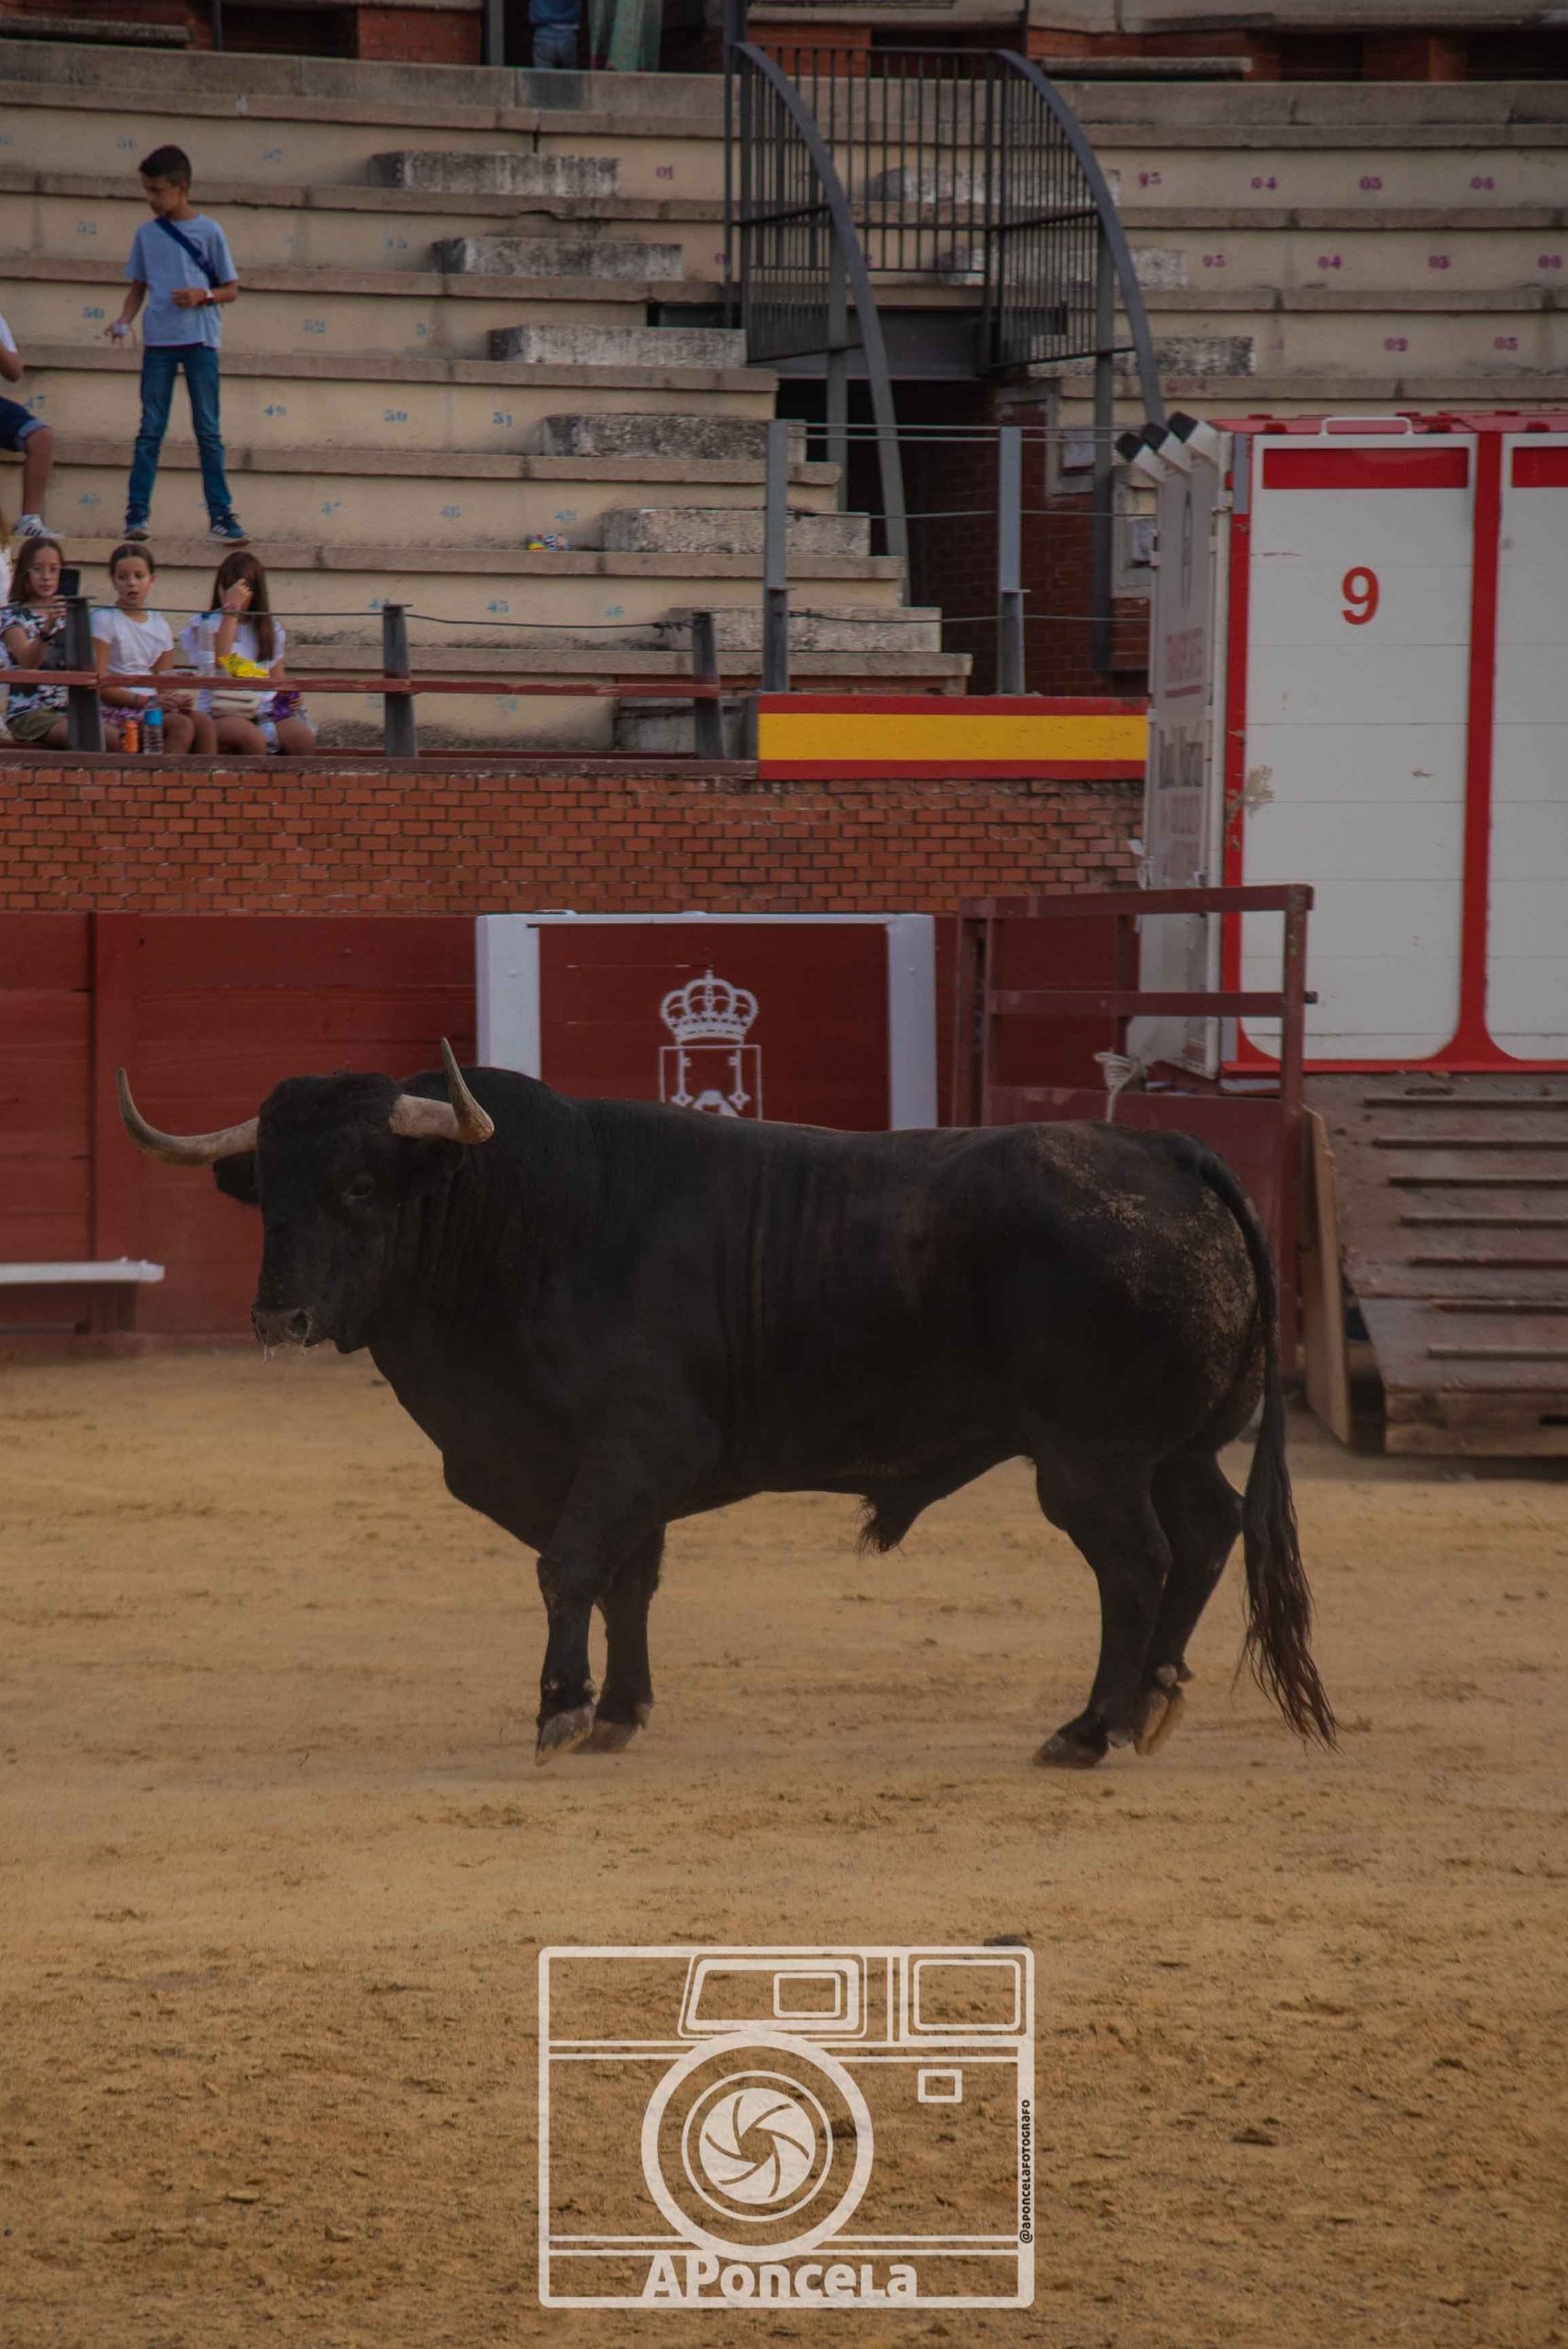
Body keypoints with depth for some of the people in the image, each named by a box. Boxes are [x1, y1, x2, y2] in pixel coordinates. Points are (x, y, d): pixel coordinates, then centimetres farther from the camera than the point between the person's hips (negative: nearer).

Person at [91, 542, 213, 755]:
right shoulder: (104, 619, -2)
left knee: (203, 722, -21)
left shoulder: (160, 625, 17)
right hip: (117, 708, -6)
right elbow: (98, 684, -9)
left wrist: (175, 700, -9)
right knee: (182, 725, -29)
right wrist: (145, 701, -18)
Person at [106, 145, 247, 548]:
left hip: (200, 339, -2)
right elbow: (138, 288, 14)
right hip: (158, 339, 2)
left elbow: (231, 288, 5)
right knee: (151, 429, 1)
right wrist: (123, 321, -3)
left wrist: (203, 295, -14)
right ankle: (138, 512, 2)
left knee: (208, 430, 0)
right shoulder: (147, 234, 7)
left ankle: (221, 514, 1)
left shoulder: (209, 233, 0)